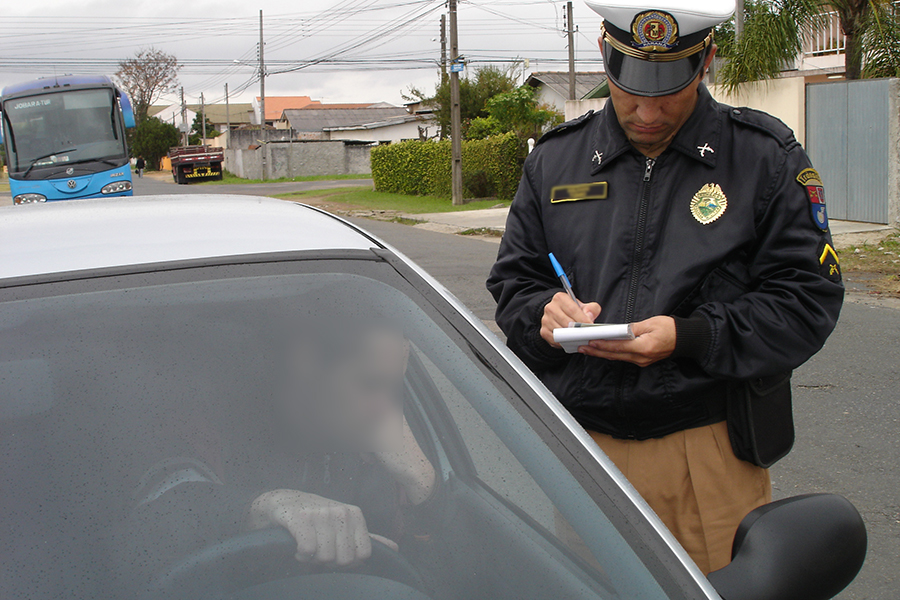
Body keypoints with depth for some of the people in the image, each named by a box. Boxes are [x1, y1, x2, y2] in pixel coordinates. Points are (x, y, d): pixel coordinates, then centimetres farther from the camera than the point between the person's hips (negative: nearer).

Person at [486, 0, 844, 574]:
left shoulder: (766, 157, 0)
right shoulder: (555, 158, 9)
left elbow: (809, 296, -5)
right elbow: (512, 281, 14)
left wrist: (690, 338, -18)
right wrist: (544, 314, -10)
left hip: (709, 452, -2)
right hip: (580, 445, 3)